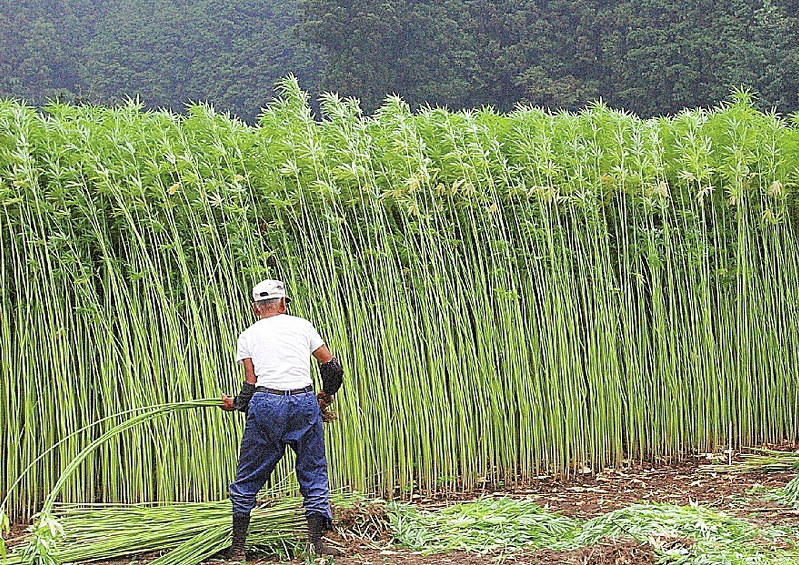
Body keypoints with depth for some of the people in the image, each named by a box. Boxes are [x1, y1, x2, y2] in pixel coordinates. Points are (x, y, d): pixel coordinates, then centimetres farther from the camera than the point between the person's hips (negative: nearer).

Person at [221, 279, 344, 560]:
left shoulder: (248, 336, 10)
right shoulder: (302, 326, 12)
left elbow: (251, 382, 4)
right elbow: (332, 366, 10)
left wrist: (236, 404, 23)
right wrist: (327, 395, 27)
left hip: (266, 404, 0)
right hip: (305, 403, 1)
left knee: (248, 478, 10)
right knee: (314, 474, 11)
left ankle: (237, 547, 12)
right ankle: (317, 541, 7)